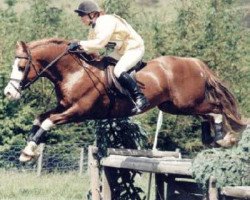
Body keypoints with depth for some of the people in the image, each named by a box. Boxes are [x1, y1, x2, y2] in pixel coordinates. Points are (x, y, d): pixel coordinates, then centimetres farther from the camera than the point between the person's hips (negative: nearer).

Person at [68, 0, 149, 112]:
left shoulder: (106, 22, -24)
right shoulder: (95, 26, 6)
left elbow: (100, 43, -35)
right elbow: (93, 45, 4)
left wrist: (80, 44, -34)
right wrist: (79, 49, -14)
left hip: (135, 48, -11)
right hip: (121, 50, 11)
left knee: (118, 71, -30)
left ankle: (140, 98, -27)